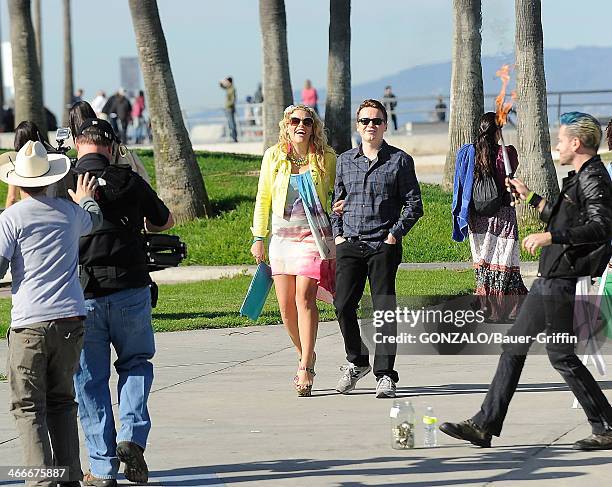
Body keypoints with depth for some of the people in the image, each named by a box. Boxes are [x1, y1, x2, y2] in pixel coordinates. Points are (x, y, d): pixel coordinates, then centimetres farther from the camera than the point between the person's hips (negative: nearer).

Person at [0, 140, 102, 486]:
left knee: (29, 407, 0)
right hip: (71, 319, 4)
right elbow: (95, 221, 35)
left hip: (30, 324, -4)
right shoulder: (70, 212, 10)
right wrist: (85, 199, 56)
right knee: (62, 402, 14)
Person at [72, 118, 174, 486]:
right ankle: (132, 436, -2)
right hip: (129, 289, 0)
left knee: (90, 379, 9)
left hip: (80, 294, 0)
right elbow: (166, 221, 17)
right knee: (136, 362, 19)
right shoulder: (128, 182, 0)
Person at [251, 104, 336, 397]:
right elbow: (263, 199, 12)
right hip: (282, 236, 3)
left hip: (314, 235, -3)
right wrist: (258, 238, 10)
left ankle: (305, 369, -16)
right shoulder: (273, 157, 4)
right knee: (286, 306, 3)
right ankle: (306, 357, 25)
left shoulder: (326, 158, 0)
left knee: (304, 298, -16)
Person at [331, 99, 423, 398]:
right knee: (343, 304, -3)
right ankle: (357, 361, 19)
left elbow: (414, 204, 2)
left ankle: (385, 374, -1)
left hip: (384, 246, -3)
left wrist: (394, 234, -8)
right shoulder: (345, 161, 14)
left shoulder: (399, 161, 3)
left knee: (384, 308, -5)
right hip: (350, 245, 3)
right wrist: (337, 234, 7)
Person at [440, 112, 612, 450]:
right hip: (550, 280, 11)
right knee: (515, 343, 11)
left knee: (561, 353, -6)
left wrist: (549, 237, -31)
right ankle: (485, 425, 15)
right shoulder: (579, 177, 17)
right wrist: (530, 197, 35)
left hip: (564, 282, -11)